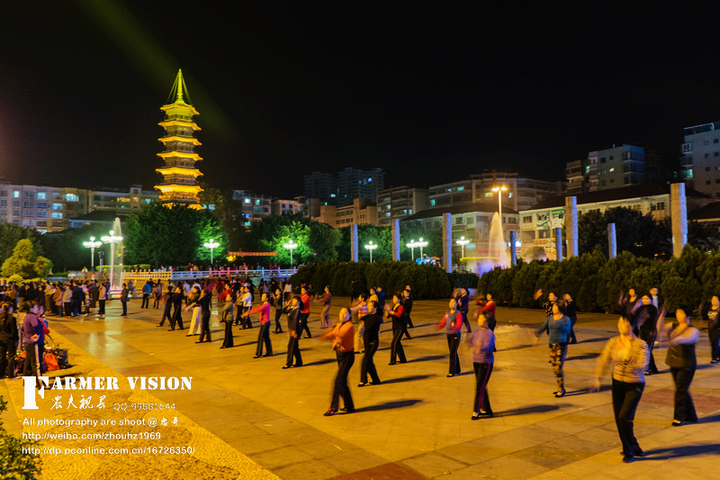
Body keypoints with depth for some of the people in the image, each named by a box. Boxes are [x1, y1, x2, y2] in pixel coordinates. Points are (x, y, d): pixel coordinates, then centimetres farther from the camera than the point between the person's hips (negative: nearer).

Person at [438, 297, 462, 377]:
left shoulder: (458, 314, -11)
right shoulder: (447, 313, 10)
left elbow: (459, 326, -18)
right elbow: (443, 323, 10)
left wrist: (454, 327, -38)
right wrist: (438, 327, -10)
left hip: (455, 335, -7)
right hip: (448, 335, 7)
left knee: (453, 353, -6)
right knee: (454, 353, 13)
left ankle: (452, 372, 0)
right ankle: (457, 370, 25)